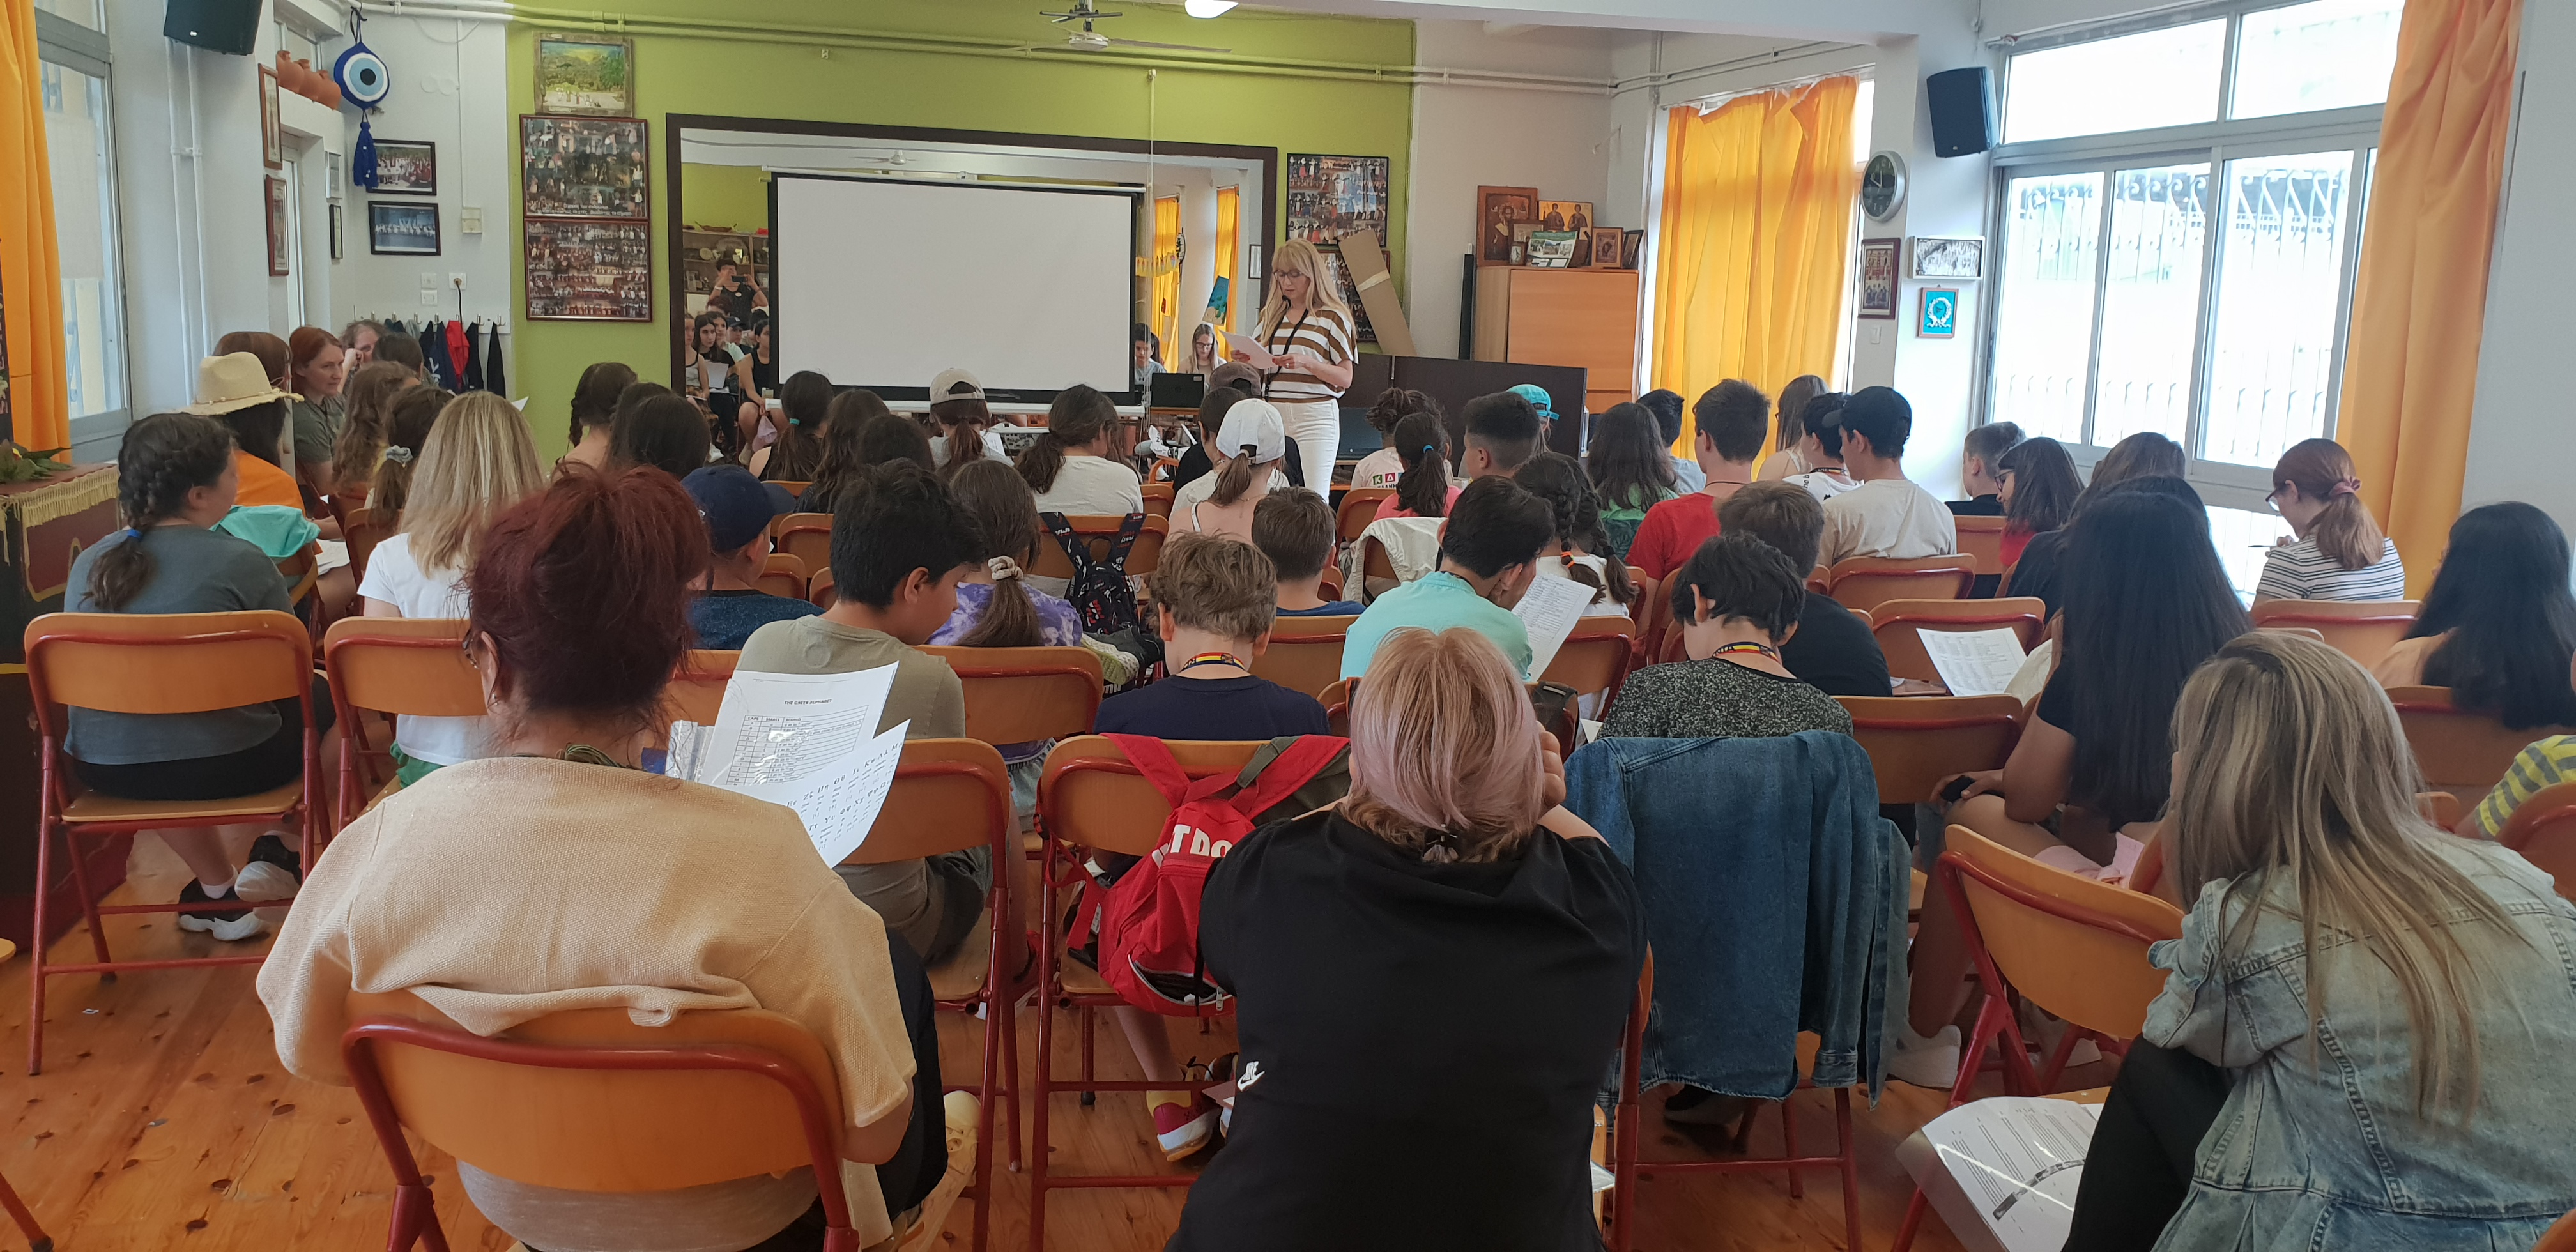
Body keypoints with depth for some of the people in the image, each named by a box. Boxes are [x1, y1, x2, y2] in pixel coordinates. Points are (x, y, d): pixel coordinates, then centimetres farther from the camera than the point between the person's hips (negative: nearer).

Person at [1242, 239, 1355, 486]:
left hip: (1315, 417, -5)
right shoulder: (1270, 315, 15)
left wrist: (1306, 362, -17)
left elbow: (1345, 378, -3)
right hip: (1271, 416, 5)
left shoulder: (1333, 317, 1)